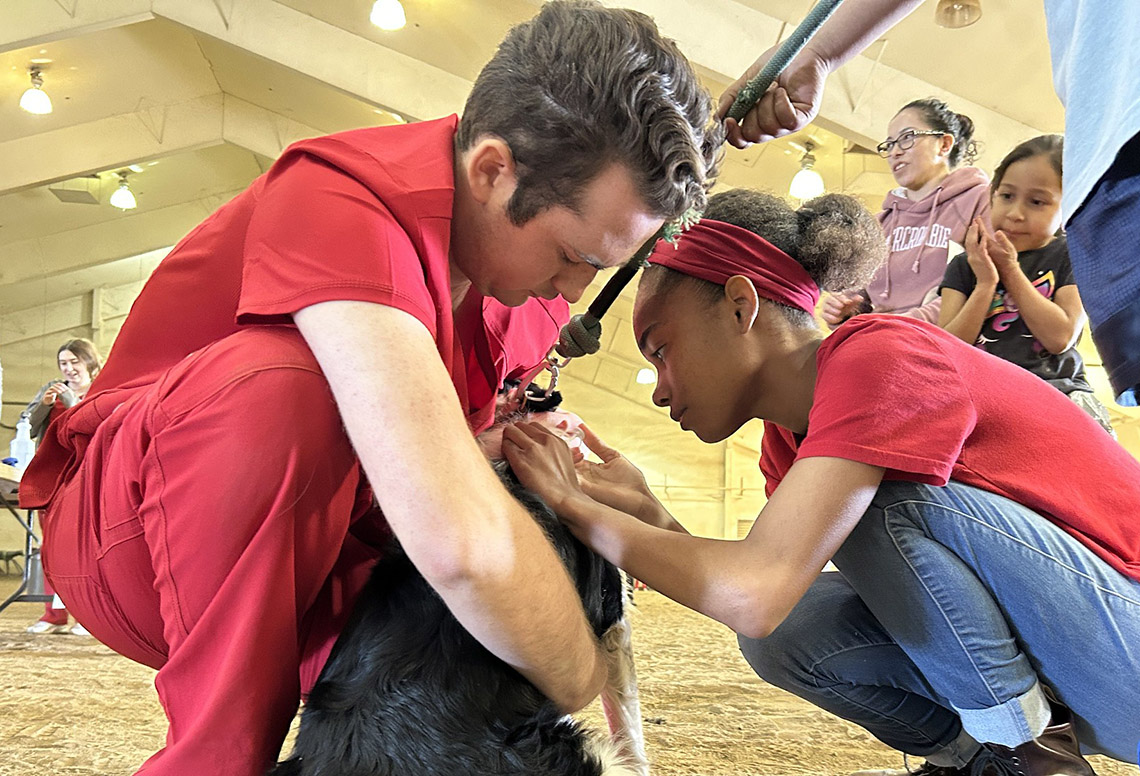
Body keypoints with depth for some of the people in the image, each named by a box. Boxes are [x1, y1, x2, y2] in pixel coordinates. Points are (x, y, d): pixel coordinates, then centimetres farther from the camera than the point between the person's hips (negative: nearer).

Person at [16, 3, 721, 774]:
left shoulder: (527, 261, -6)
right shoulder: (342, 203, -32)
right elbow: (458, 539, -44)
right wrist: (584, 685, -28)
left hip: (310, 550, 7)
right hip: (130, 545, -7)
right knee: (276, 383, -37)